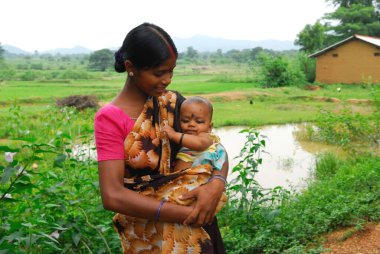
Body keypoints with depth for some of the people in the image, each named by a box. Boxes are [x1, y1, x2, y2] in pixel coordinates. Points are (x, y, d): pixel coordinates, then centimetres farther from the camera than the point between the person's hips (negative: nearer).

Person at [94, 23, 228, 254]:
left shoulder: (173, 102, 1)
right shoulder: (110, 118, -11)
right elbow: (112, 196, -18)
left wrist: (217, 184, -17)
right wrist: (183, 213, -22)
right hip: (145, 225, -3)